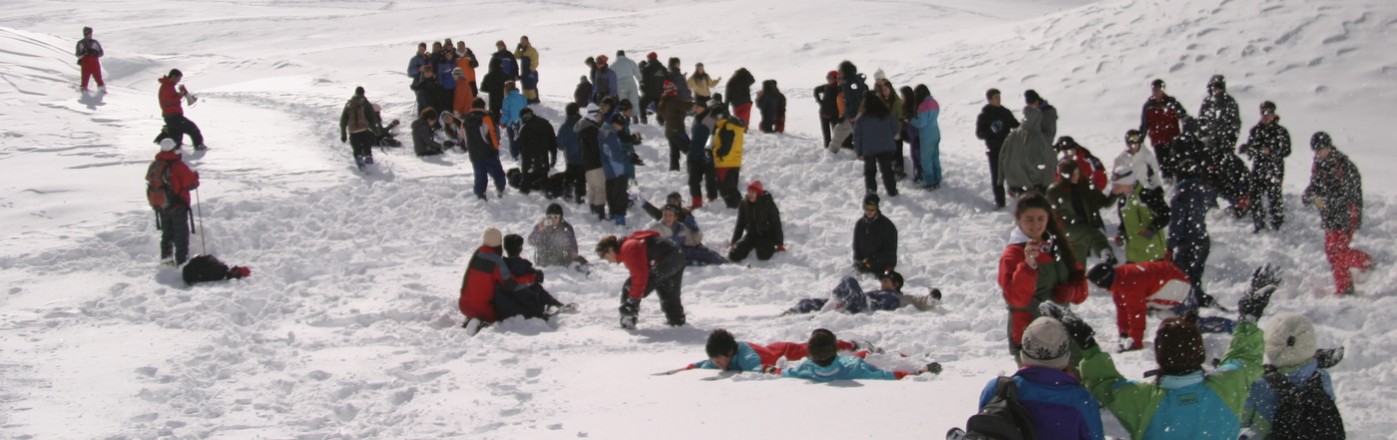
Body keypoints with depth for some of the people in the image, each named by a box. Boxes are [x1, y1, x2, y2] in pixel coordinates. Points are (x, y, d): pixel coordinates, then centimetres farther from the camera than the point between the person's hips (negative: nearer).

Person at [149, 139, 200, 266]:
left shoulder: (154, 165, -1)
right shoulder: (178, 166, -21)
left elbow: (150, 180, 10)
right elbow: (191, 183, -18)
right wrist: (195, 175, 1)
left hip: (160, 205, 6)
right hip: (177, 207, -6)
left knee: (167, 232, 22)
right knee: (181, 233, 5)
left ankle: (166, 257, 27)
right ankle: (182, 260, 4)